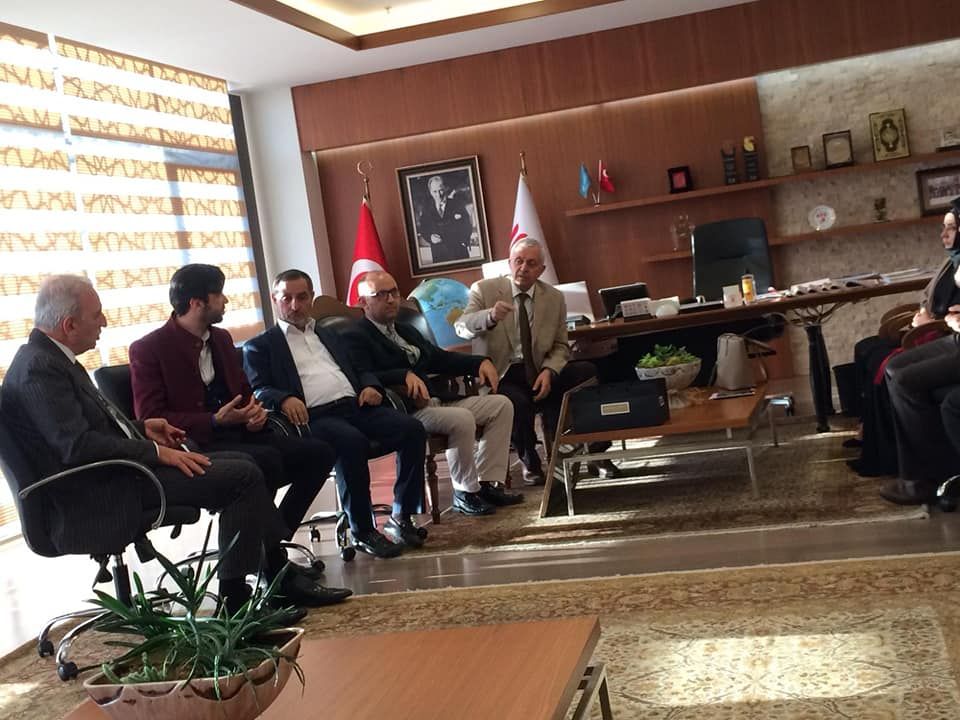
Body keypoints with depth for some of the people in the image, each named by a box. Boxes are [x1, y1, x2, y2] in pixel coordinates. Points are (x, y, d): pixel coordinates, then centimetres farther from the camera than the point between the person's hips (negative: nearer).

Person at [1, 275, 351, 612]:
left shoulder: (51, 356, 13)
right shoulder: (38, 369, -18)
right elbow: (76, 445, -26)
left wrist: (142, 428, 10)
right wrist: (155, 452, -21)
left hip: (121, 465, 11)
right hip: (99, 497, -11)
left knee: (242, 464, 9)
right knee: (243, 476, -15)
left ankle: (281, 574, 12)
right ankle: (234, 599, -7)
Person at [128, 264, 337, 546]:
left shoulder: (221, 338, 17)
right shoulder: (147, 350, -5)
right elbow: (150, 419, -10)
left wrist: (255, 412, 0)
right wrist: (215, 421, -21)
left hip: (237, 433, 7)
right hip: (193, 444, -7)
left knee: (319, 452, -9)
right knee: (267, 459, -33)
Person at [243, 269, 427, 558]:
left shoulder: (330, 337, 31)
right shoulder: (261, 346, 13)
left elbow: (361, 370, 28)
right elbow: (257, 390, -1)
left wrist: (371, 386, 3)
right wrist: (284, 399, -23)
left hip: (355, 406, 6)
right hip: (314, 417, -5)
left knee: (412, 428, -19)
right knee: (353, 442, -36)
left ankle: (401, 517, -9)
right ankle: (362, 530, -20)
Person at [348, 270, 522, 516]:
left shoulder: (406, 331, 26)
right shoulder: (356, 337, -3)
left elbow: (441, 358, 25)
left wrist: (480, 362, 9)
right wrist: (406, 375, -32)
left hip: (438, 399, 9)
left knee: (501, 405, 0)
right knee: (462, 419, -31)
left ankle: (486, 484, -3)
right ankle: (465, 493, -13)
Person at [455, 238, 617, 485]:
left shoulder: (555, 298, 7)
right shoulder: (484, 290, -2)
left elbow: (560, 346, 9)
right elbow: (461, 327, -15)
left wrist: (549, 371, -13)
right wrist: (490, 316, -37)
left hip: (540, 373, 3)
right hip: (501, 376, -3)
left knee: (588, 371, -22)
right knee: (518, 402, -36)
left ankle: (595, 452, -8)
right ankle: (529, 461, -5)